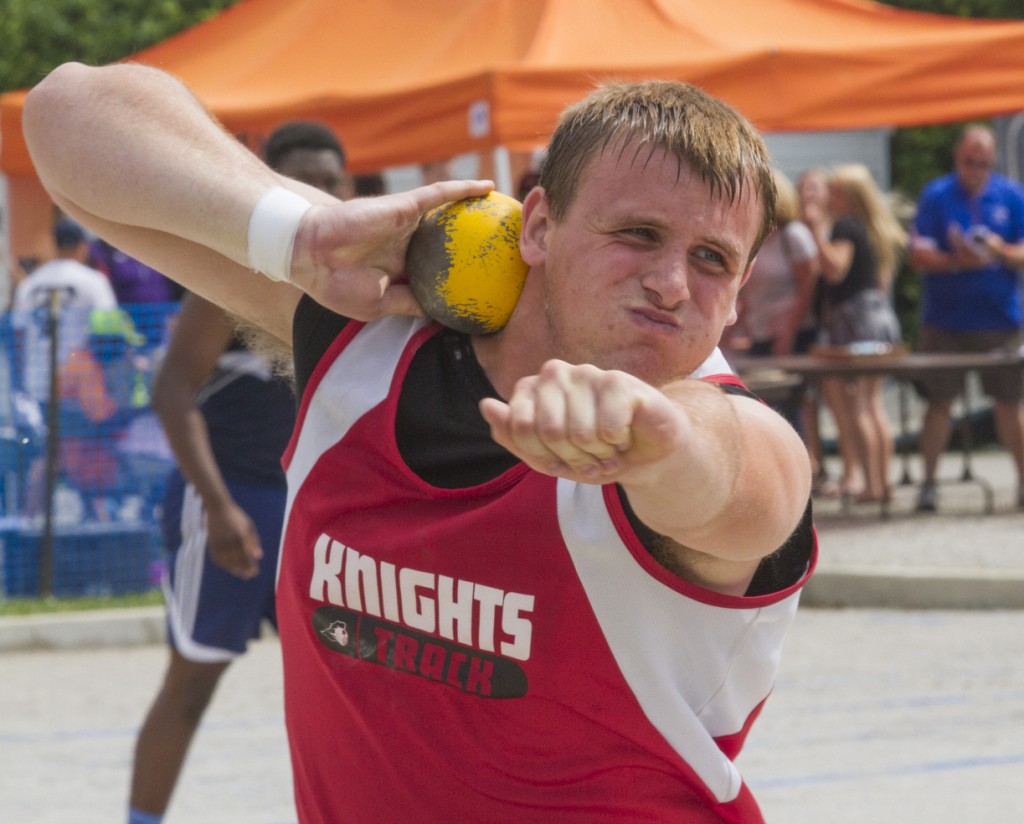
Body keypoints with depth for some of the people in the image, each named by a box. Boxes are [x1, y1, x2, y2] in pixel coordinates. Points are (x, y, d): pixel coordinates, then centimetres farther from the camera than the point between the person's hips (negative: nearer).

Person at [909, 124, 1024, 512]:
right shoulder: (936, 196, 0)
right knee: (939, 401, 1)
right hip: (945, 318, -1)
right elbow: (918, 254, -6)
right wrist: (957, 262, -22)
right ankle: (928, 482, 9)